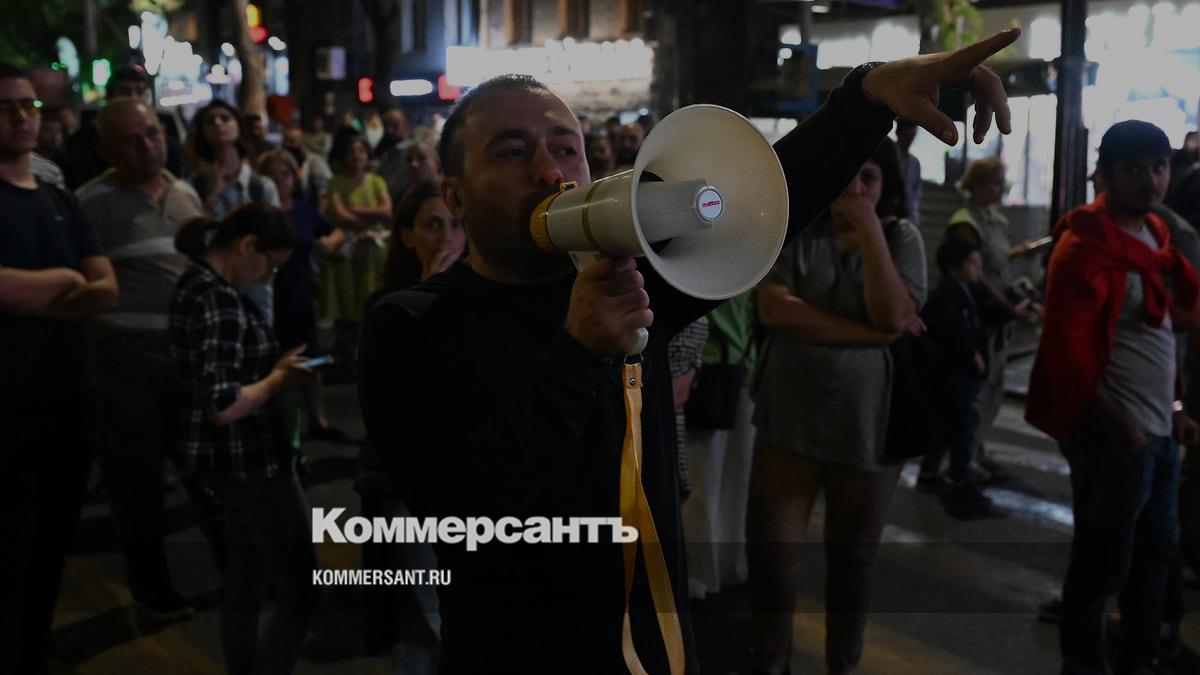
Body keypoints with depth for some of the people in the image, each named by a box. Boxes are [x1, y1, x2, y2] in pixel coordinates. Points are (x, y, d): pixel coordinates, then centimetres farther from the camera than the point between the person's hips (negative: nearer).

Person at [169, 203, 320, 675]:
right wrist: (278, 380, -15)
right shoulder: (219, 301, -23)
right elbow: (221, 406, -30)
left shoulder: (197, 284, 7)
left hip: (236, 458, 10)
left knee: (244, 589, 21)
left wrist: (273, 369, 5)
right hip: (250, 460, -10)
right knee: (299, 594, 1)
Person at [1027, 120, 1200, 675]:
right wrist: (1118, 425, -19)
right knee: (1102, 564, 3)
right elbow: (1067, 347, -21)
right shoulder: (1087, 245, -15)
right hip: (1116, 433, -9)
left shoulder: (1154, 234, 11)